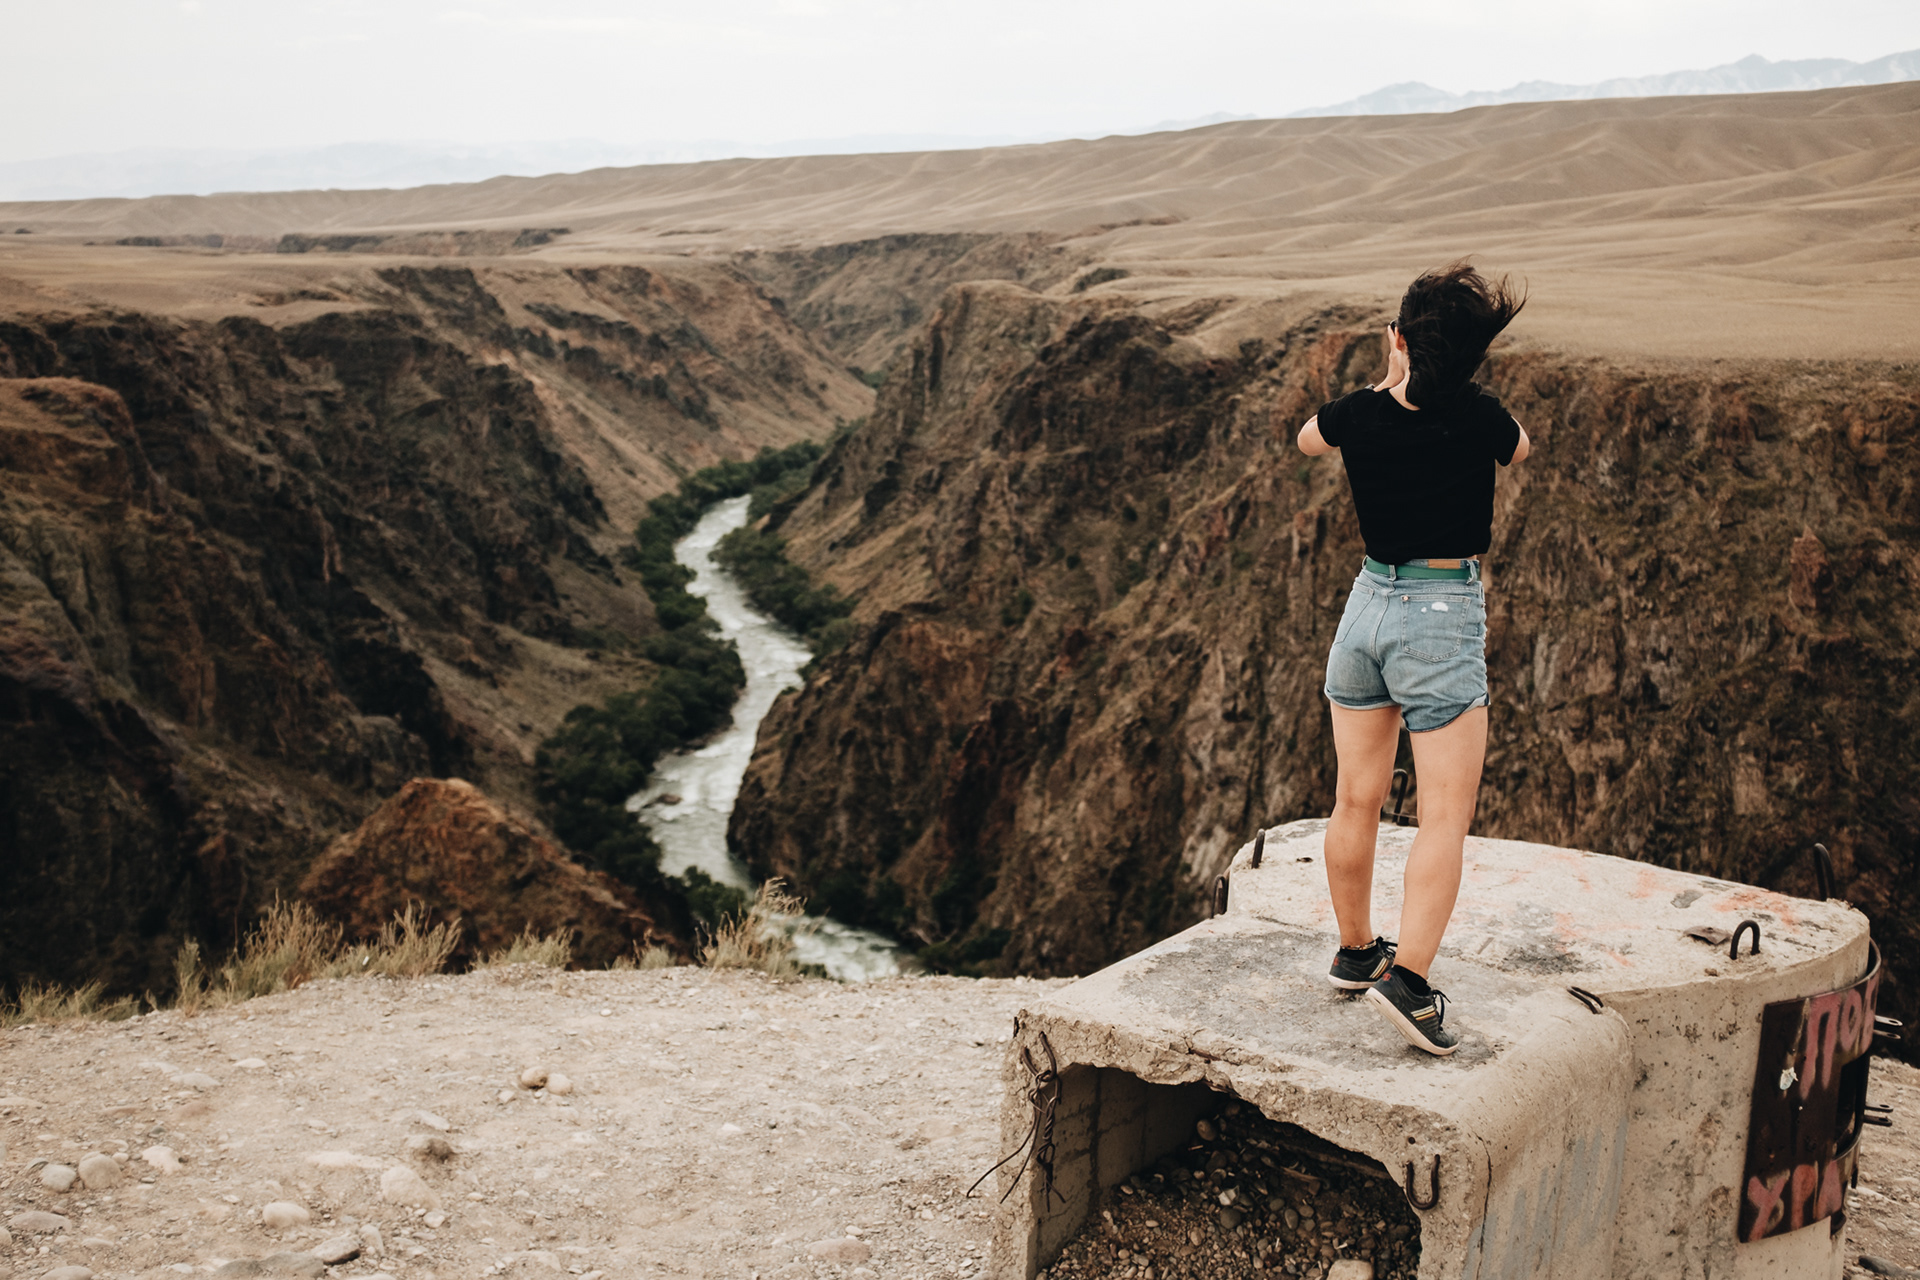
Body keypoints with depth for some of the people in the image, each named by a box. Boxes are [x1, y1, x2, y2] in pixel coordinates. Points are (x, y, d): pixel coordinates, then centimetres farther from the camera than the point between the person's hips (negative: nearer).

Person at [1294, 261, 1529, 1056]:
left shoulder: (1358, 417, -4)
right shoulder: (1477, 419, -12)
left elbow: (1306, 440, 21)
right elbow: (1520, 451, 13)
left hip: (1369, 602, 5)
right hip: (1444, 615, -5)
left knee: (1356, 799, 14)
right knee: (1446, 816, -3)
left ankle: (1355, 952, 29)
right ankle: (1408, 977, -13)